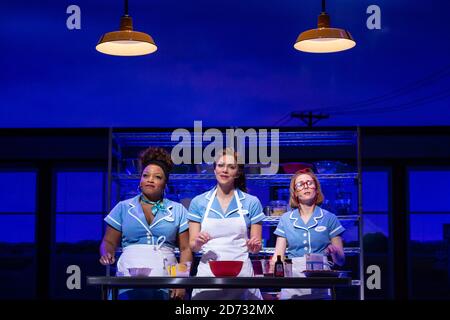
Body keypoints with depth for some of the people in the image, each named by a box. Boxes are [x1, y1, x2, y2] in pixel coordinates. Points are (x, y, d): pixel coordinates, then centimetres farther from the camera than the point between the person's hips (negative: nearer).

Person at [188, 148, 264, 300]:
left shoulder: (252, 203, 4)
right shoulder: (198, 202, 6)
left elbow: (256, 247, 8)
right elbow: (192, 246, 6)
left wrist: (254, 246, -14)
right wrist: (198, 243, -15)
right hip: (208, 272, 0)